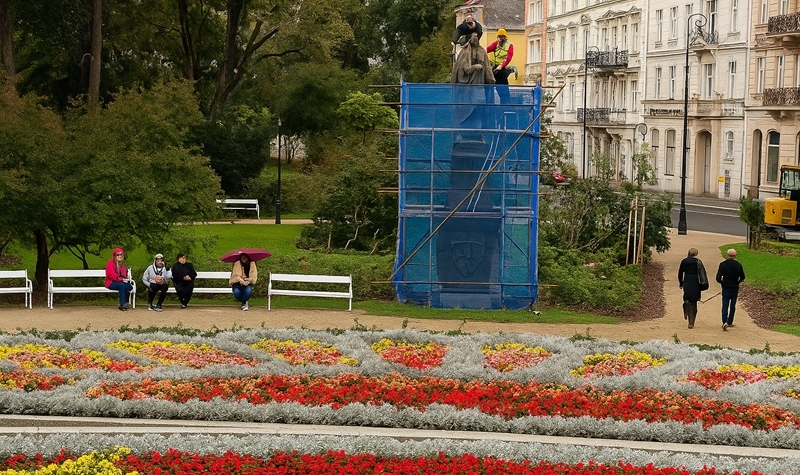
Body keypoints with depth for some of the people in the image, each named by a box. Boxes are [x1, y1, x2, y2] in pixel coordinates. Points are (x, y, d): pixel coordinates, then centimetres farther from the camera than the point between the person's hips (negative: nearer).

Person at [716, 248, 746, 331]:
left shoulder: (723, 264, -8)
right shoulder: (738, 265, -4)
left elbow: (718, 278, -10)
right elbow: (742, 278, 5)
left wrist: (722, 283, 8)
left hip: (726, 288, -1)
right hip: (735, 288, 1)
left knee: (725, 306, -1)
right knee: (732, 306, 14)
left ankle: (724, 322, -19)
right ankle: (729, 323, 20)